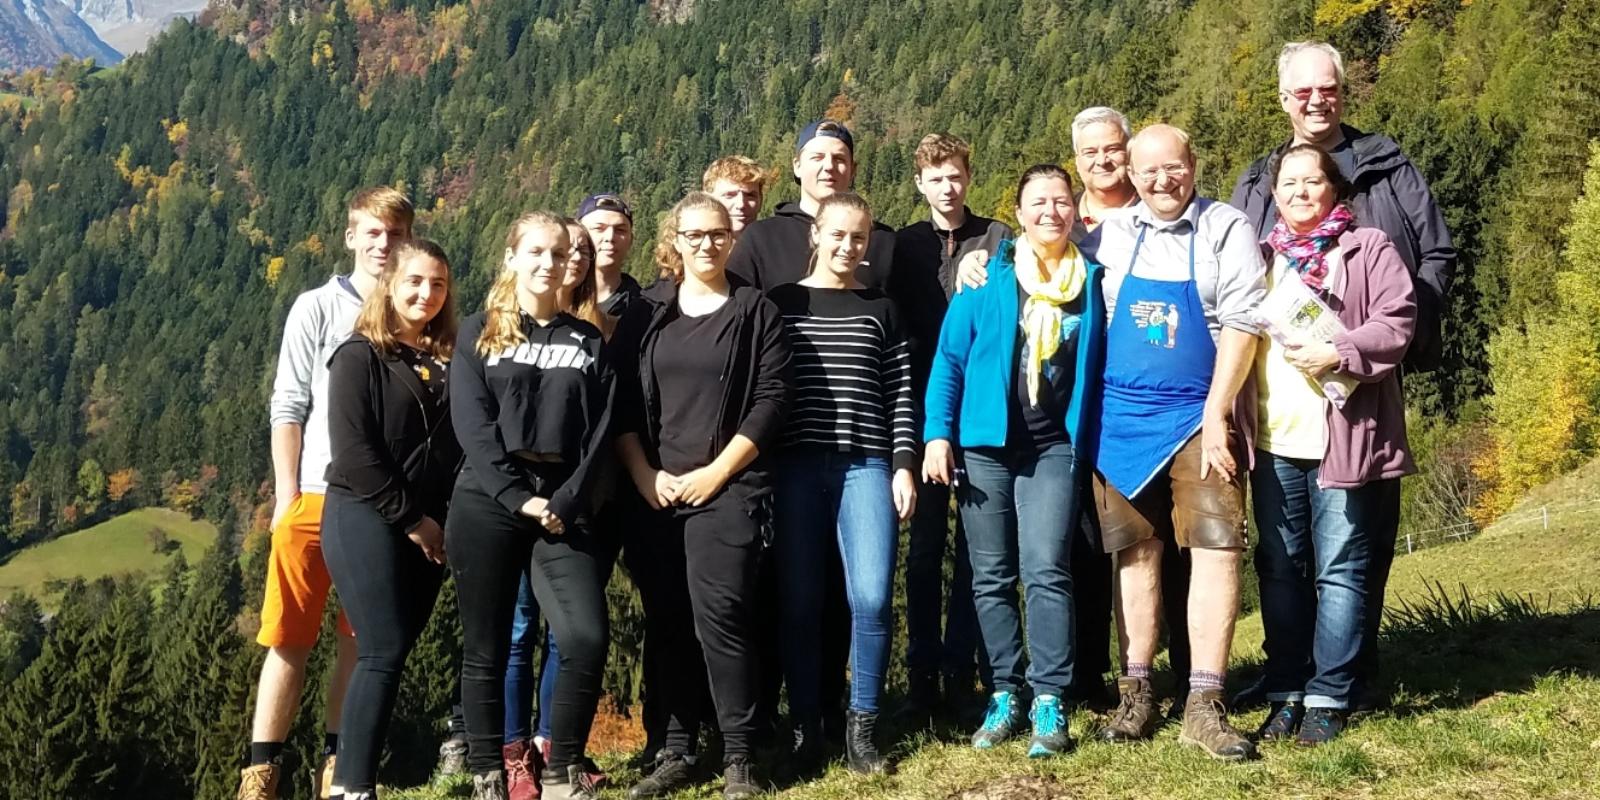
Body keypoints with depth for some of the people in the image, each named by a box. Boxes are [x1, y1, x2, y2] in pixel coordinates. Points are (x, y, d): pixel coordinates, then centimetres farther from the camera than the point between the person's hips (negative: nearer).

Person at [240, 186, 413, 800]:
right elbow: (288, 407, 2)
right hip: (316, 496, -2)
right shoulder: (317, 308, 4)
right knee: (290, 640, 2)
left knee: (363, 642, 7)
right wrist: (286, 497, -4)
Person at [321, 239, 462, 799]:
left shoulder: (449, 360, 13)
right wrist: (410, 518, -13)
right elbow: (353, 452, -12)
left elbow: (457, 444, 13)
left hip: (429, 528, 6)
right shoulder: (360, 356, -4)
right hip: (367, 520, -6)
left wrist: (442, 521, 0)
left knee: (395, 651, 5)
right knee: (384, 653, -11)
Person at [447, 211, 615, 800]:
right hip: (487, 505, -1)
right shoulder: (479, 333, 8)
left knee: (587, 639, -13)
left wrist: (565, 503, -10)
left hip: (562, 508, 1)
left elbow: (601, 432, 4)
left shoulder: (590, 342, 13)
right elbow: (472, 424, -3)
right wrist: (518, 498, -13)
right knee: (486, 649, 2)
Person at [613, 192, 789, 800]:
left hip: (728, 490, -3)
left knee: (718, 615, -12)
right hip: (655, 494, 3)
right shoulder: (645, 315, 11)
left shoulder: (756, 312, 4)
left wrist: (714, 474, -10)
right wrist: (644, 474, -5)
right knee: (668, 624, 4)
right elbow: (622, 402, 7)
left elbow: (770, 401, -4)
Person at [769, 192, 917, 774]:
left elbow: (901, 395, 9)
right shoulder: (779, 304, 9)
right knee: (799, 604, -1)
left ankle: (861, 727, 6)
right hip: (795, 467, 0)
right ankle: (805, 727, 11)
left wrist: (903, 467, 0)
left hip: (866, 465, 1)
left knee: (872, 598, -9)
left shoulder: (880, 310, 13)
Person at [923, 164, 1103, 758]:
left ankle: (1049, 700, -4)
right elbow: (949, 358, 1)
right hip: (984, 443, 1)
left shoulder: (1092, 281, 6)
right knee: (991, 577, 5)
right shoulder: (987, 277, 2)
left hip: (1054, 447, -1)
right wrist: (938, 434, -8)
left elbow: (1101, 365, 10)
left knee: (1045, 570, -10)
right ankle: (1006, 693, 15)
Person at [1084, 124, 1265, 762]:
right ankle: (1135, 695, 14)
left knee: (1216, 548, -9)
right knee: (1136, 553, 7)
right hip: (1119, 417, 3)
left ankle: (1204, 704, -5)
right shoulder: (1108, 236, 8)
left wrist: (1215, 414, -13)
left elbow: (1240, 324, -7)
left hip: (1197, 416, -2)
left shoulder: (1227, 230, -1)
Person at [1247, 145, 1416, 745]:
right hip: (1273, 439, 4)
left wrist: (1338, 353, -19)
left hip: (1344, 436, -4)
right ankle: (1285, 694, 14)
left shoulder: (1369, 248, 6)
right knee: (1280, 569, 7)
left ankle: (1328, 698, 5)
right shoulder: (1260, 257, 17)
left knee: (1339, 571, -1)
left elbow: (1397, 322, -4)